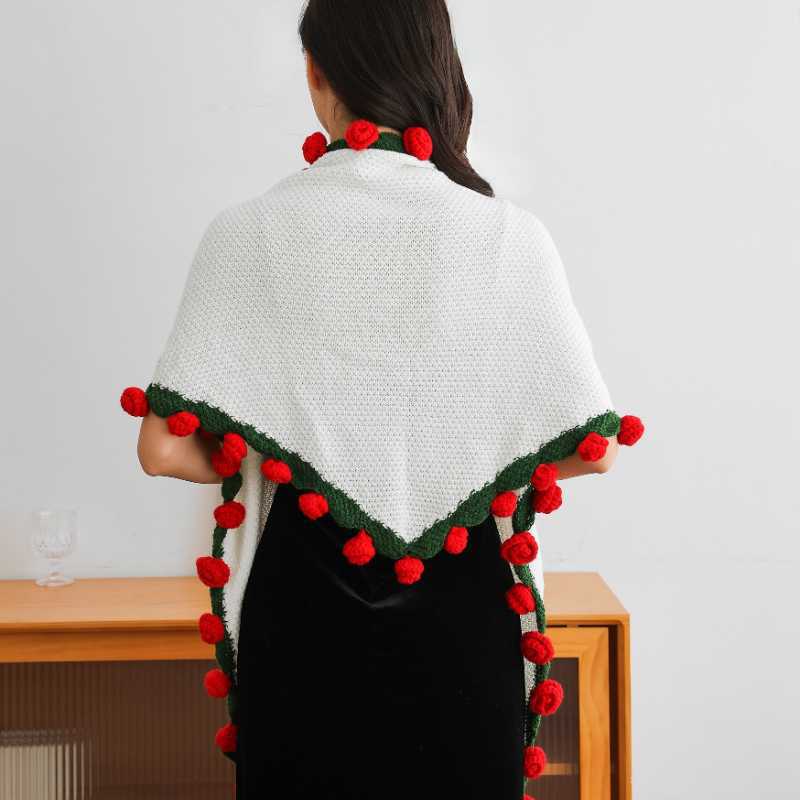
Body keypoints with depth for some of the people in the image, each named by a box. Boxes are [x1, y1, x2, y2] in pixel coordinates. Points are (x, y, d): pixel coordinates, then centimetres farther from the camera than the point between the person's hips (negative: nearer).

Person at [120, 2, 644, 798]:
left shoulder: (250, 231, -9)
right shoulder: (509, 237, -9)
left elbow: (165, 447, -10)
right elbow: (590, 446, -5)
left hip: (301, 608, 0)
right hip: (461, 610, 0)